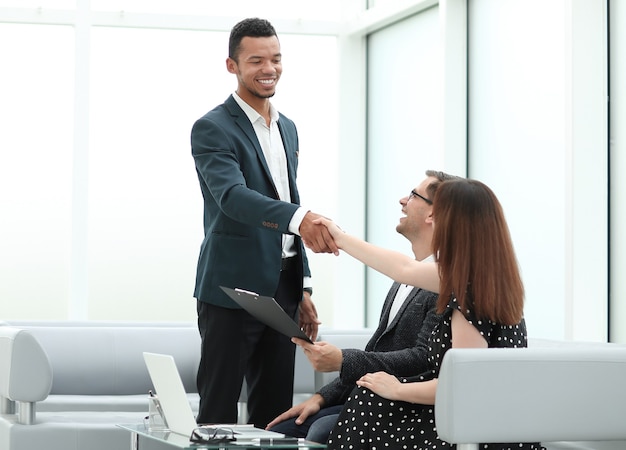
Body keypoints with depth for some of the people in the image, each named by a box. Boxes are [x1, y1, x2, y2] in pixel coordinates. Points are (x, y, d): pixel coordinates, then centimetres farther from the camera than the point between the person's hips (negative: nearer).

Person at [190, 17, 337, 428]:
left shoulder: (288, 128, 16)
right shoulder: (212, 129, -9)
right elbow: (233, 196, -26)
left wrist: (304, 289, 17)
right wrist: (300, 218, -43)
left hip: (282, 290, 7)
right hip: (232, 290, -7)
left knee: (275, 413, 9)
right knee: (219, 415, -5)